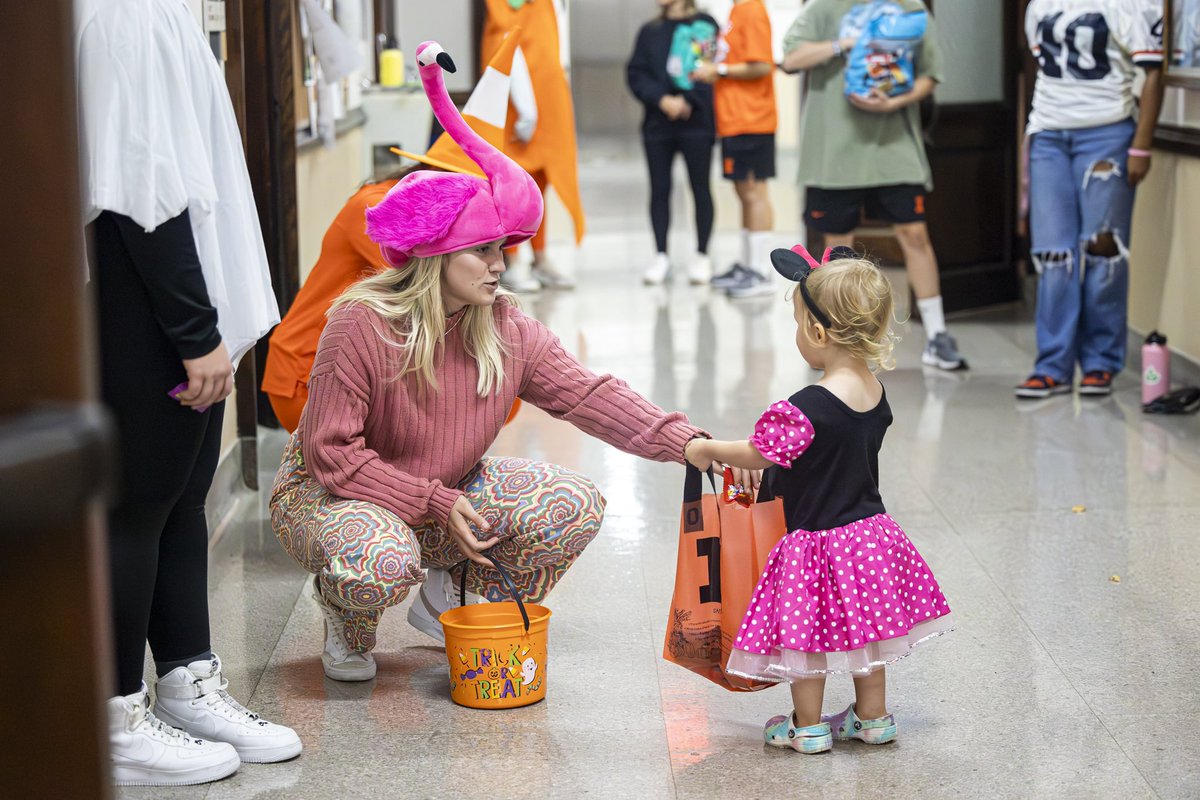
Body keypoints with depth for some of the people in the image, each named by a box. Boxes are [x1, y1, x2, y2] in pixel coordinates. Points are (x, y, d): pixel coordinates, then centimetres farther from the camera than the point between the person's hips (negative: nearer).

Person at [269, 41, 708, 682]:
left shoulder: (507, 332, -7)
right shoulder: (360, 325, -24)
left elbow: (589, 396, -13)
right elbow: (330, 451, -23)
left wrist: (685, 443, -27)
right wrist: (437, 504, -26)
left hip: (451, 491, 6)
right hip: (332, 493, -6)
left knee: (576, 507, -10)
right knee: (381, 563, -40)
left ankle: (448, 595, 12)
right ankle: (347, 628, 0)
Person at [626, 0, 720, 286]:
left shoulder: (705, 25, 1)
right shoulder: (650, 31, 12)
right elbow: (635, 74, 5)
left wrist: (686, 101, -14)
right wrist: (662, 100, -11)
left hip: (696, 123, -3)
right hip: (657, 124, 3)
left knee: (700, 189, 2)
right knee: (660, 190, 5)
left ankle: (701, 255, 10)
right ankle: (661, 255, 12)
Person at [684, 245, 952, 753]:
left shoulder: (807, 409, -27)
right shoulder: (875, 395, -2)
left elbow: (757, 454, -15)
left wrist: (706, 450, 3)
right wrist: (773, 480, 20)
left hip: (818, 541, -7)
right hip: (870, 530, 7)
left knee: (804, 630, 9)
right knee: (862, 626, 20)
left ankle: (807, 728, 21)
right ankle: (873, 718, 31)